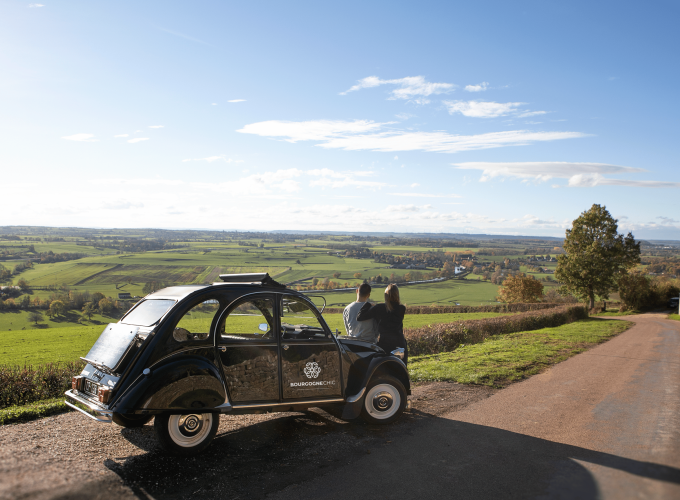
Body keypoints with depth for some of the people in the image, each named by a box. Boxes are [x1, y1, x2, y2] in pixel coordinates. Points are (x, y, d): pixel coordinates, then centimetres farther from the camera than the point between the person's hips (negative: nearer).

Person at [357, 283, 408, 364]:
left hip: (384, 346, 0)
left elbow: (359, 317, -9)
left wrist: (367, 304, 3)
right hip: (399, 345, 0)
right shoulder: (402, 309, -3)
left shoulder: (379, 308, -7)